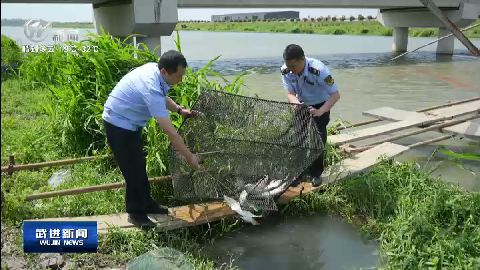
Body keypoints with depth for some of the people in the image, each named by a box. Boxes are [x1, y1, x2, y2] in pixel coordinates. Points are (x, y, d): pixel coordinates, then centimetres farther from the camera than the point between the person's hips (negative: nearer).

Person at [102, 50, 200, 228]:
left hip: (130, 122, 10)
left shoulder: (154, 69, -8)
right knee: (133, 170, -3)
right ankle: (135, 213, 14)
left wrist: (180, 110, -2)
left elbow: (162, 97, 14)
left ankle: (146, 203, 32)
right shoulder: (151, 88, -35)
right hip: (119, 124, -10)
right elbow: (170, 131, -33)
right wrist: (189, 157, -26)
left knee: (140, 166, 18)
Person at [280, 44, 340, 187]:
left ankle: (316, 173, 14)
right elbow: (290, 93, -14)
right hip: (301, 105, 4)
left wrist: (320, 112, -45)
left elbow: (335, 95, -32)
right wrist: (296, 104, -37)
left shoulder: (319, 70, -36)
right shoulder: (285, 71, -23)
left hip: (320, 105, -3)